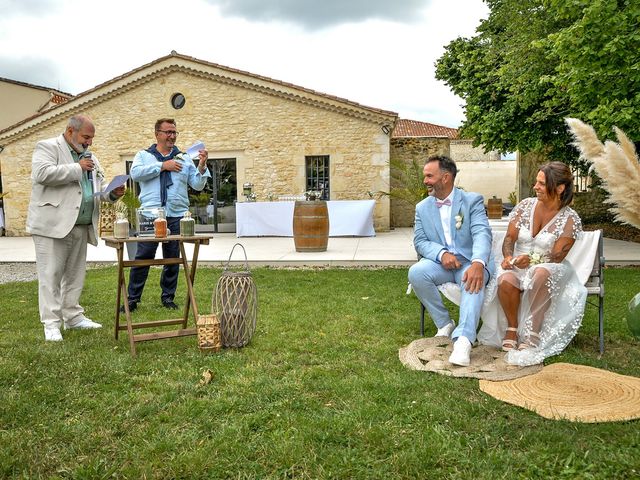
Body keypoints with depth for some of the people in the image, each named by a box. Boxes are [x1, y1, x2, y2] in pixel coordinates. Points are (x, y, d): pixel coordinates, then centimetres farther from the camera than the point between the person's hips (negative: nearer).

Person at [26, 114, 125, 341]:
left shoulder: (89, 157, 19)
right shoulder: (47, 147, -2)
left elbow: (96, 189, 22)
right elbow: (42, 173, -20)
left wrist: (111, 193, 1)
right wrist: (77, 168, -13)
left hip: (81, 227, 7)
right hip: (53, 225, -7)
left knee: (75, 274, 12)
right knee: (51, 274, -2)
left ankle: (72, 316, 22)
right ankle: (51, 323, 3)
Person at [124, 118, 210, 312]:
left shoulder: (184, 158, 14)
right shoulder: (143, 155, 11)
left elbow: (198, 185, 7)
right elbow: (135, 173, -9)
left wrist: (202, 166, -10)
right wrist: (163, 166, -9)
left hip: (176, 216, 2)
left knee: (172, 258, 7)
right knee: (143, 257, -2)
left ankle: (168, 297, 19)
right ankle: (133, 298, 8)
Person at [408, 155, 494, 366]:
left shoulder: (472, 200, -2)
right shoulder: (422, 208, 10)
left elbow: (482, 234, -17)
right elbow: (420, 241, 2)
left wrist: (478, 263, -38)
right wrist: (442, 254, -21)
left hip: (469, 261, -3)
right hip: (440, 261, 3)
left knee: (474, 280, -37)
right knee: (416, 273, -28)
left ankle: (463, 339, -45)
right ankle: (445, 323, -10)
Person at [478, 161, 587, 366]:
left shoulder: (570, 219, -4)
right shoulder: (525, 206, 4)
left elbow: (557, 257, -10)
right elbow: (509, 238, 3)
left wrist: (531, 259, -27)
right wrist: (508, 256, -18)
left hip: (548, 268, -2)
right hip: (517, 264, 2)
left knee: (541, 274, -39)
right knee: (506, 281, -34)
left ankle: (532, 336, -30)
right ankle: (512, 328, -9)